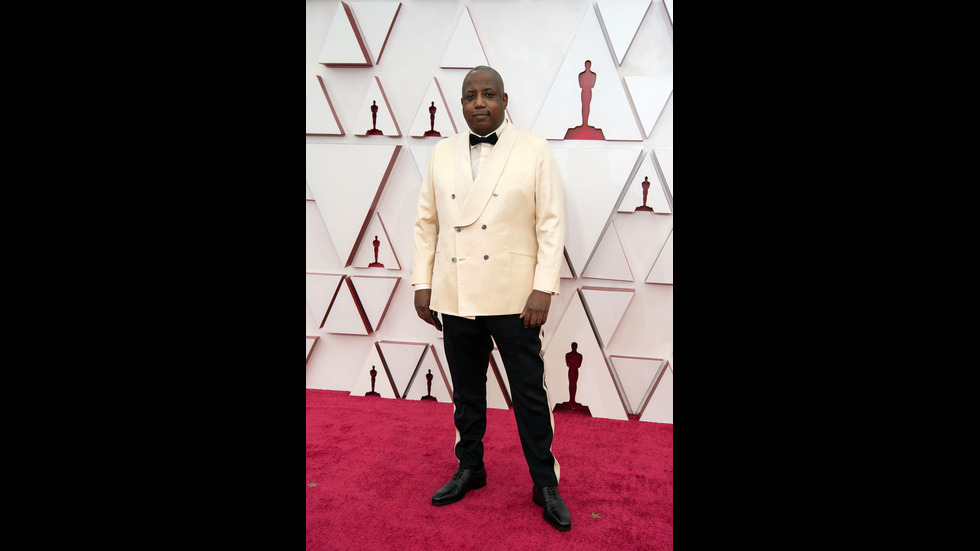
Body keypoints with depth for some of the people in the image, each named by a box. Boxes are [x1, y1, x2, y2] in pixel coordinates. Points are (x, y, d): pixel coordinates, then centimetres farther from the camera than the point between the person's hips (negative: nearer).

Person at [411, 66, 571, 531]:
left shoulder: (534, 151, 0)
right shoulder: (442, 153, 9)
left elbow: (551, 224, -5)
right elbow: (426, 222, 10)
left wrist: (544, 288, -12)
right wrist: (422, 284, 5)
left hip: (513, 297, -3)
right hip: (455, 296, 4)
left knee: (530, 394, 4)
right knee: (466, 391, 17)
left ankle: (545, 484, 22)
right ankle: (469, 469, 36)